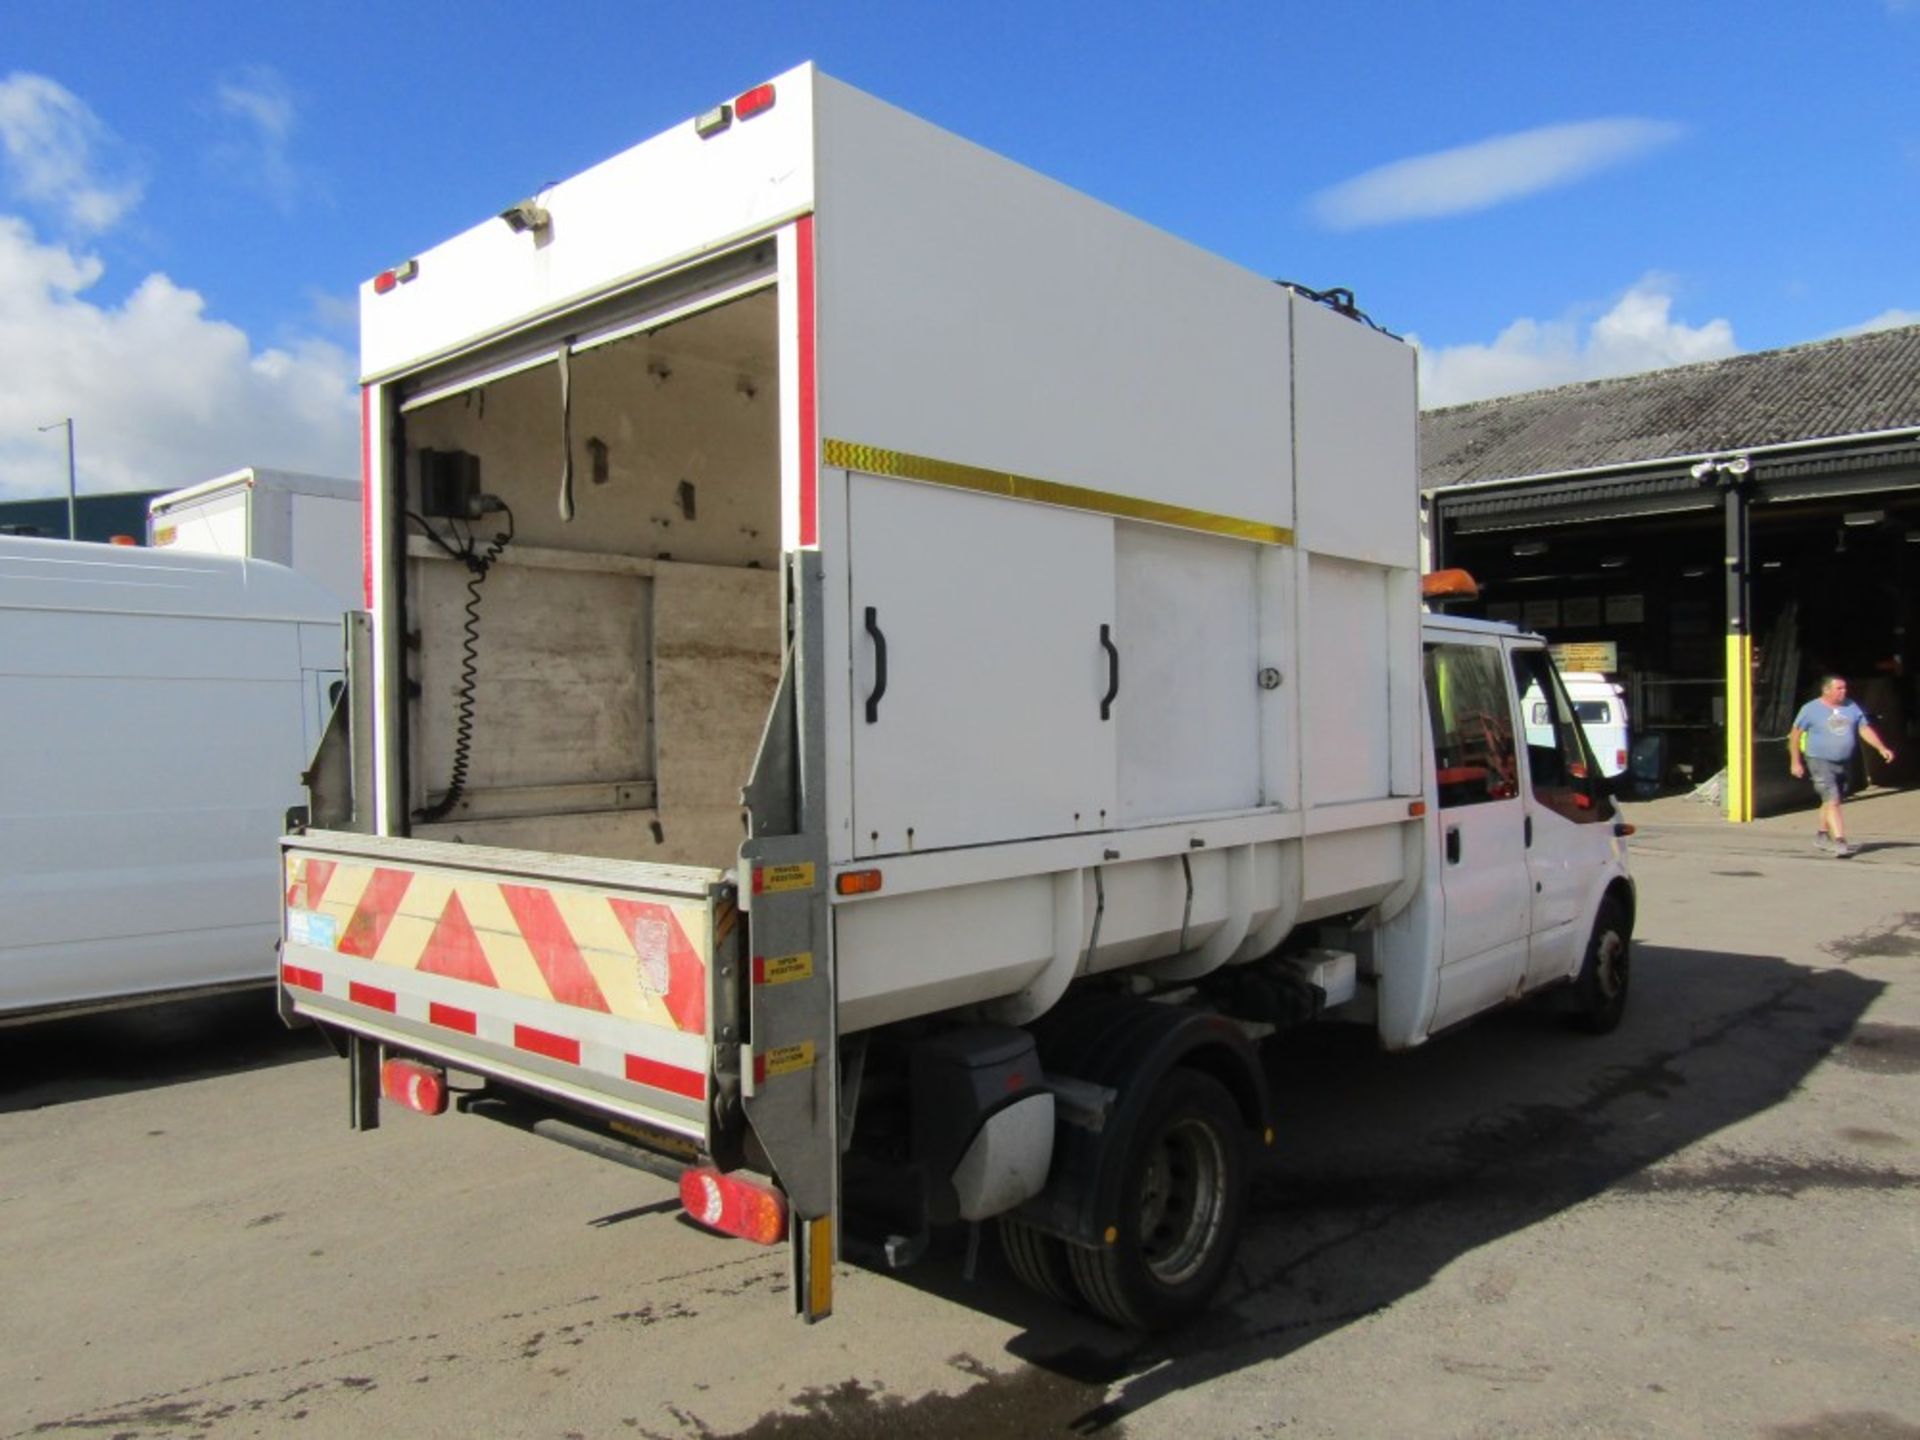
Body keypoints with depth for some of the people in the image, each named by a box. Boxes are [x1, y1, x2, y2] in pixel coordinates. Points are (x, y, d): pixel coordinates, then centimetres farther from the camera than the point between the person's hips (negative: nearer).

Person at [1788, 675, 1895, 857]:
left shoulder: (1852, 708, 7)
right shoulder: (1811, 709, -7)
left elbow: (1865, 729, 8)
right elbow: (1795, 734, -3)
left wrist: (1882, 748, -6)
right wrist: (1795, 762, -6)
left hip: (1843, 763, 6)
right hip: (1820, 762, -6)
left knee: (1831, 801, 16)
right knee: (1832, 801, -14)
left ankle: (1822, 836, 31)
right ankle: (1839, 842, -19)